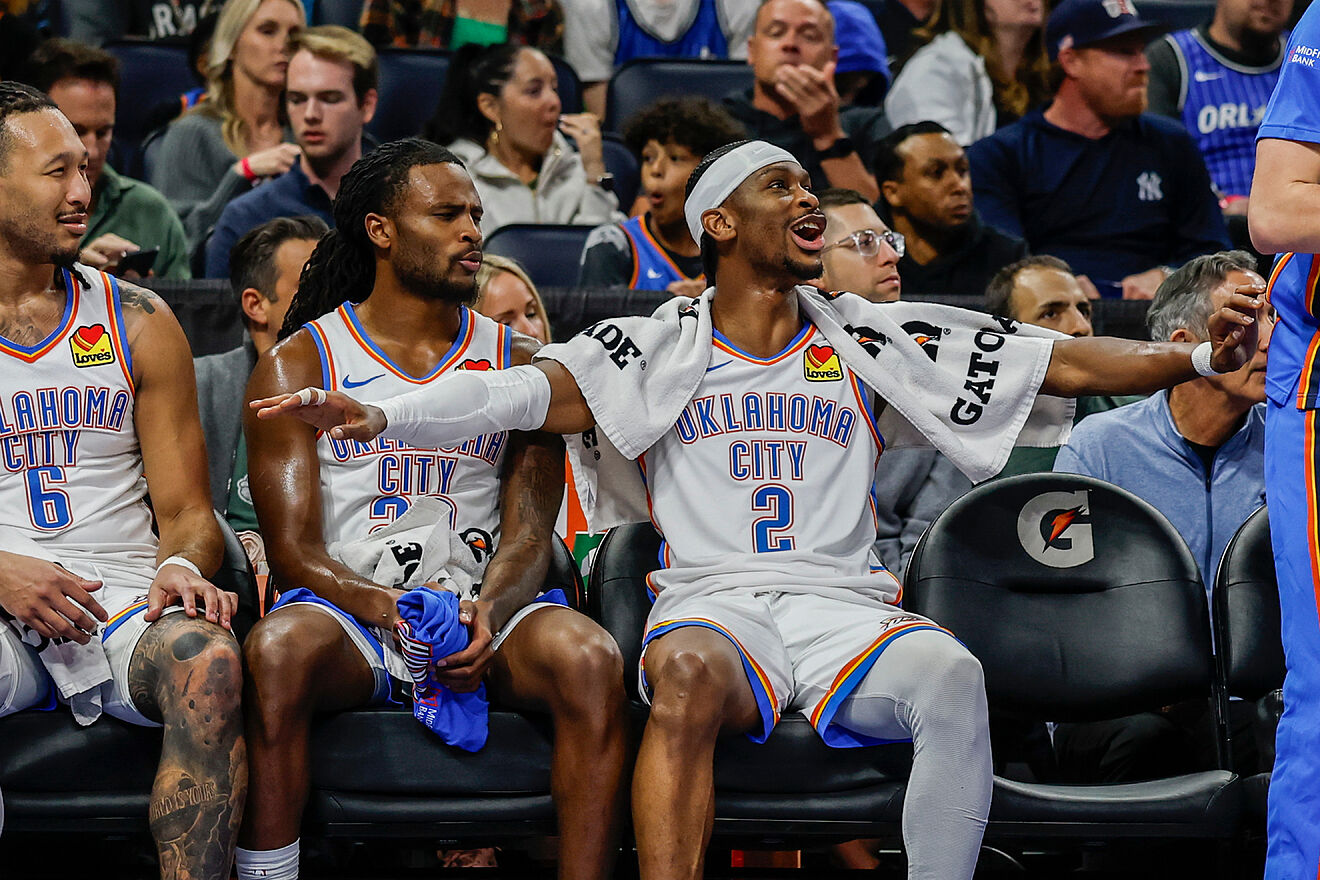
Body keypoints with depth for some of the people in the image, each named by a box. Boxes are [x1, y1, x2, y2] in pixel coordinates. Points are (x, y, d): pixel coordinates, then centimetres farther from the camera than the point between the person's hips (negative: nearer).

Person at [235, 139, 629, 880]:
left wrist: (489, 612, -20)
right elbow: (295, 549, -1)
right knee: (278, 649, -36)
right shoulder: (298, 365, 7)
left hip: (482, 607, 2)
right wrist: (394, 613, -22)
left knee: (590, 657, -30)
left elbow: (529, 533, 5)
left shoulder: (520, 364, 14)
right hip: (351, 614, -2)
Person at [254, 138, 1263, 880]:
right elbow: (540, 390, -2)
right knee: (687, 676, -38)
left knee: (950, 675, -32)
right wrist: (377, 415, -18)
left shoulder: (867, 337, 19)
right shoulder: (660, 345, 14)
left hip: (844, 606, 2)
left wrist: (1193, 357, 2)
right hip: (712, 600, -1)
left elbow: (1061, 363, 15)